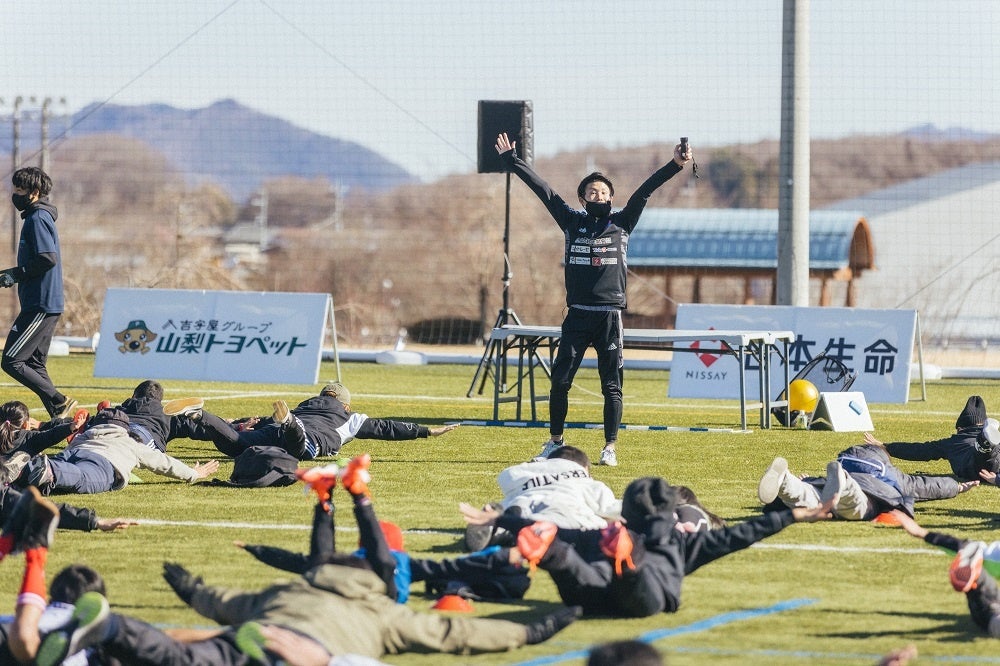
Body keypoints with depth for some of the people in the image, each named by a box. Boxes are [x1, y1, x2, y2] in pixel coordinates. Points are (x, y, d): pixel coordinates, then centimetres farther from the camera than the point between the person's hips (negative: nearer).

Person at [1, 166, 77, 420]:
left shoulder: (38, 219, -12)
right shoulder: (38, 217, 18)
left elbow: (48, 258, -22)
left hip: (40, 305, -11)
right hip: (45, 304, 11)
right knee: (34, 365, 12)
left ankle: (60, 403, -11)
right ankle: (59, 417, 8)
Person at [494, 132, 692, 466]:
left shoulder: (621, 223, 7)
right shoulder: (572, 221, 9)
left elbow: (645, 191, 1)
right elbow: (543, 190, 10)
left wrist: (675, 165, -7)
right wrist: (511, 160, 12)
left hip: (610, 316, -1)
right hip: (577, 316, 1)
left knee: (611, 386, 1)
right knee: (560, 380, 0)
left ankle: (610, 448, 6)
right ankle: (555, 441, 13)